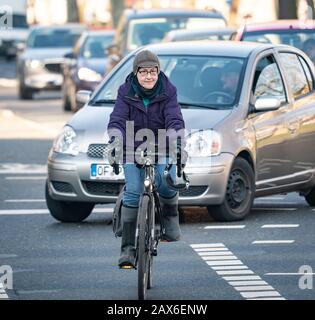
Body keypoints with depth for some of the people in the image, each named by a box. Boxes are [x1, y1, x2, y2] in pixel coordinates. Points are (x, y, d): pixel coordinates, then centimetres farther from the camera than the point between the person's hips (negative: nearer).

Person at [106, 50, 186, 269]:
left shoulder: (168, 92, -9)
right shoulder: (126, 93, -8)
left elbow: (175, 120, -21)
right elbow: (117, 120, -19)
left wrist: (176, 139, -42)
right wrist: (116, 140, -40)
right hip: (133, 149, 0)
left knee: (166, 184, -25)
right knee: (133, 192, -16)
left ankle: (171, 217, 10)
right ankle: (128, 247, -11)